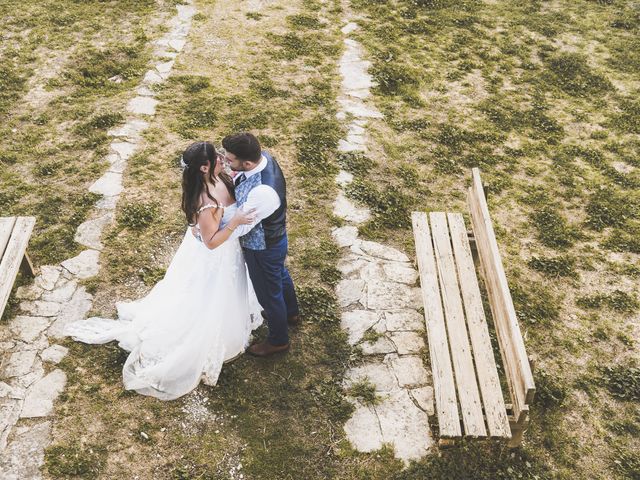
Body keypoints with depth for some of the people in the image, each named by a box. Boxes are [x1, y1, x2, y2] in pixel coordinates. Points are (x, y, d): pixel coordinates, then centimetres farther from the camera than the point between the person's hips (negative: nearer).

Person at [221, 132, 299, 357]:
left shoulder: (263, 192, -44)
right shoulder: (263, 157, -18)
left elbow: (238, 228, -31)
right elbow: (238, 181, 2)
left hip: (262, 248, -8)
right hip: (273, 237, 8)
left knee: (268, 292, 17)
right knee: (280, 274, 33)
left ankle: (278, 340, 45)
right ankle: (290, 312, 63)